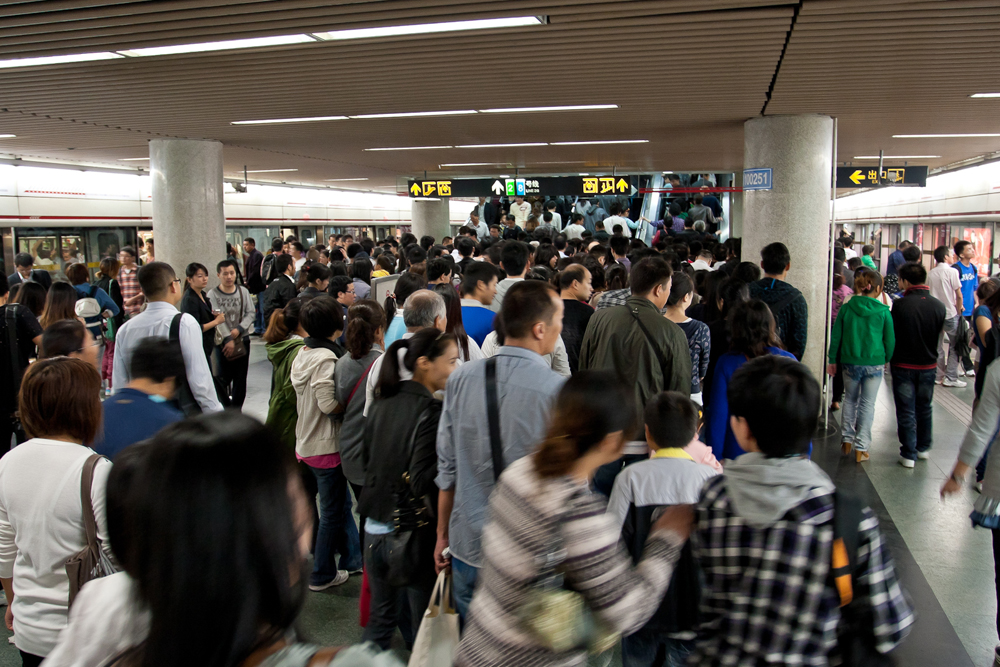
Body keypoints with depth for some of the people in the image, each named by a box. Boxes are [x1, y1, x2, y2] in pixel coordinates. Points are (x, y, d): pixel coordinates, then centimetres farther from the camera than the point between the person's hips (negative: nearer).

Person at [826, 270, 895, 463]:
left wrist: (832, 360, 9)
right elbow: (890, 340, -1)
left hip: (850, 362, 2)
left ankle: (846, 440, 23)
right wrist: (887, 359, 15)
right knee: (867, 404, 7)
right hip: (874, 364, -2)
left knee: (850, 400, 19)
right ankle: (861, 448, 9)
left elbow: (836, 336, 0)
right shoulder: (883, 312, -8)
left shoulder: (846, 309, -4)